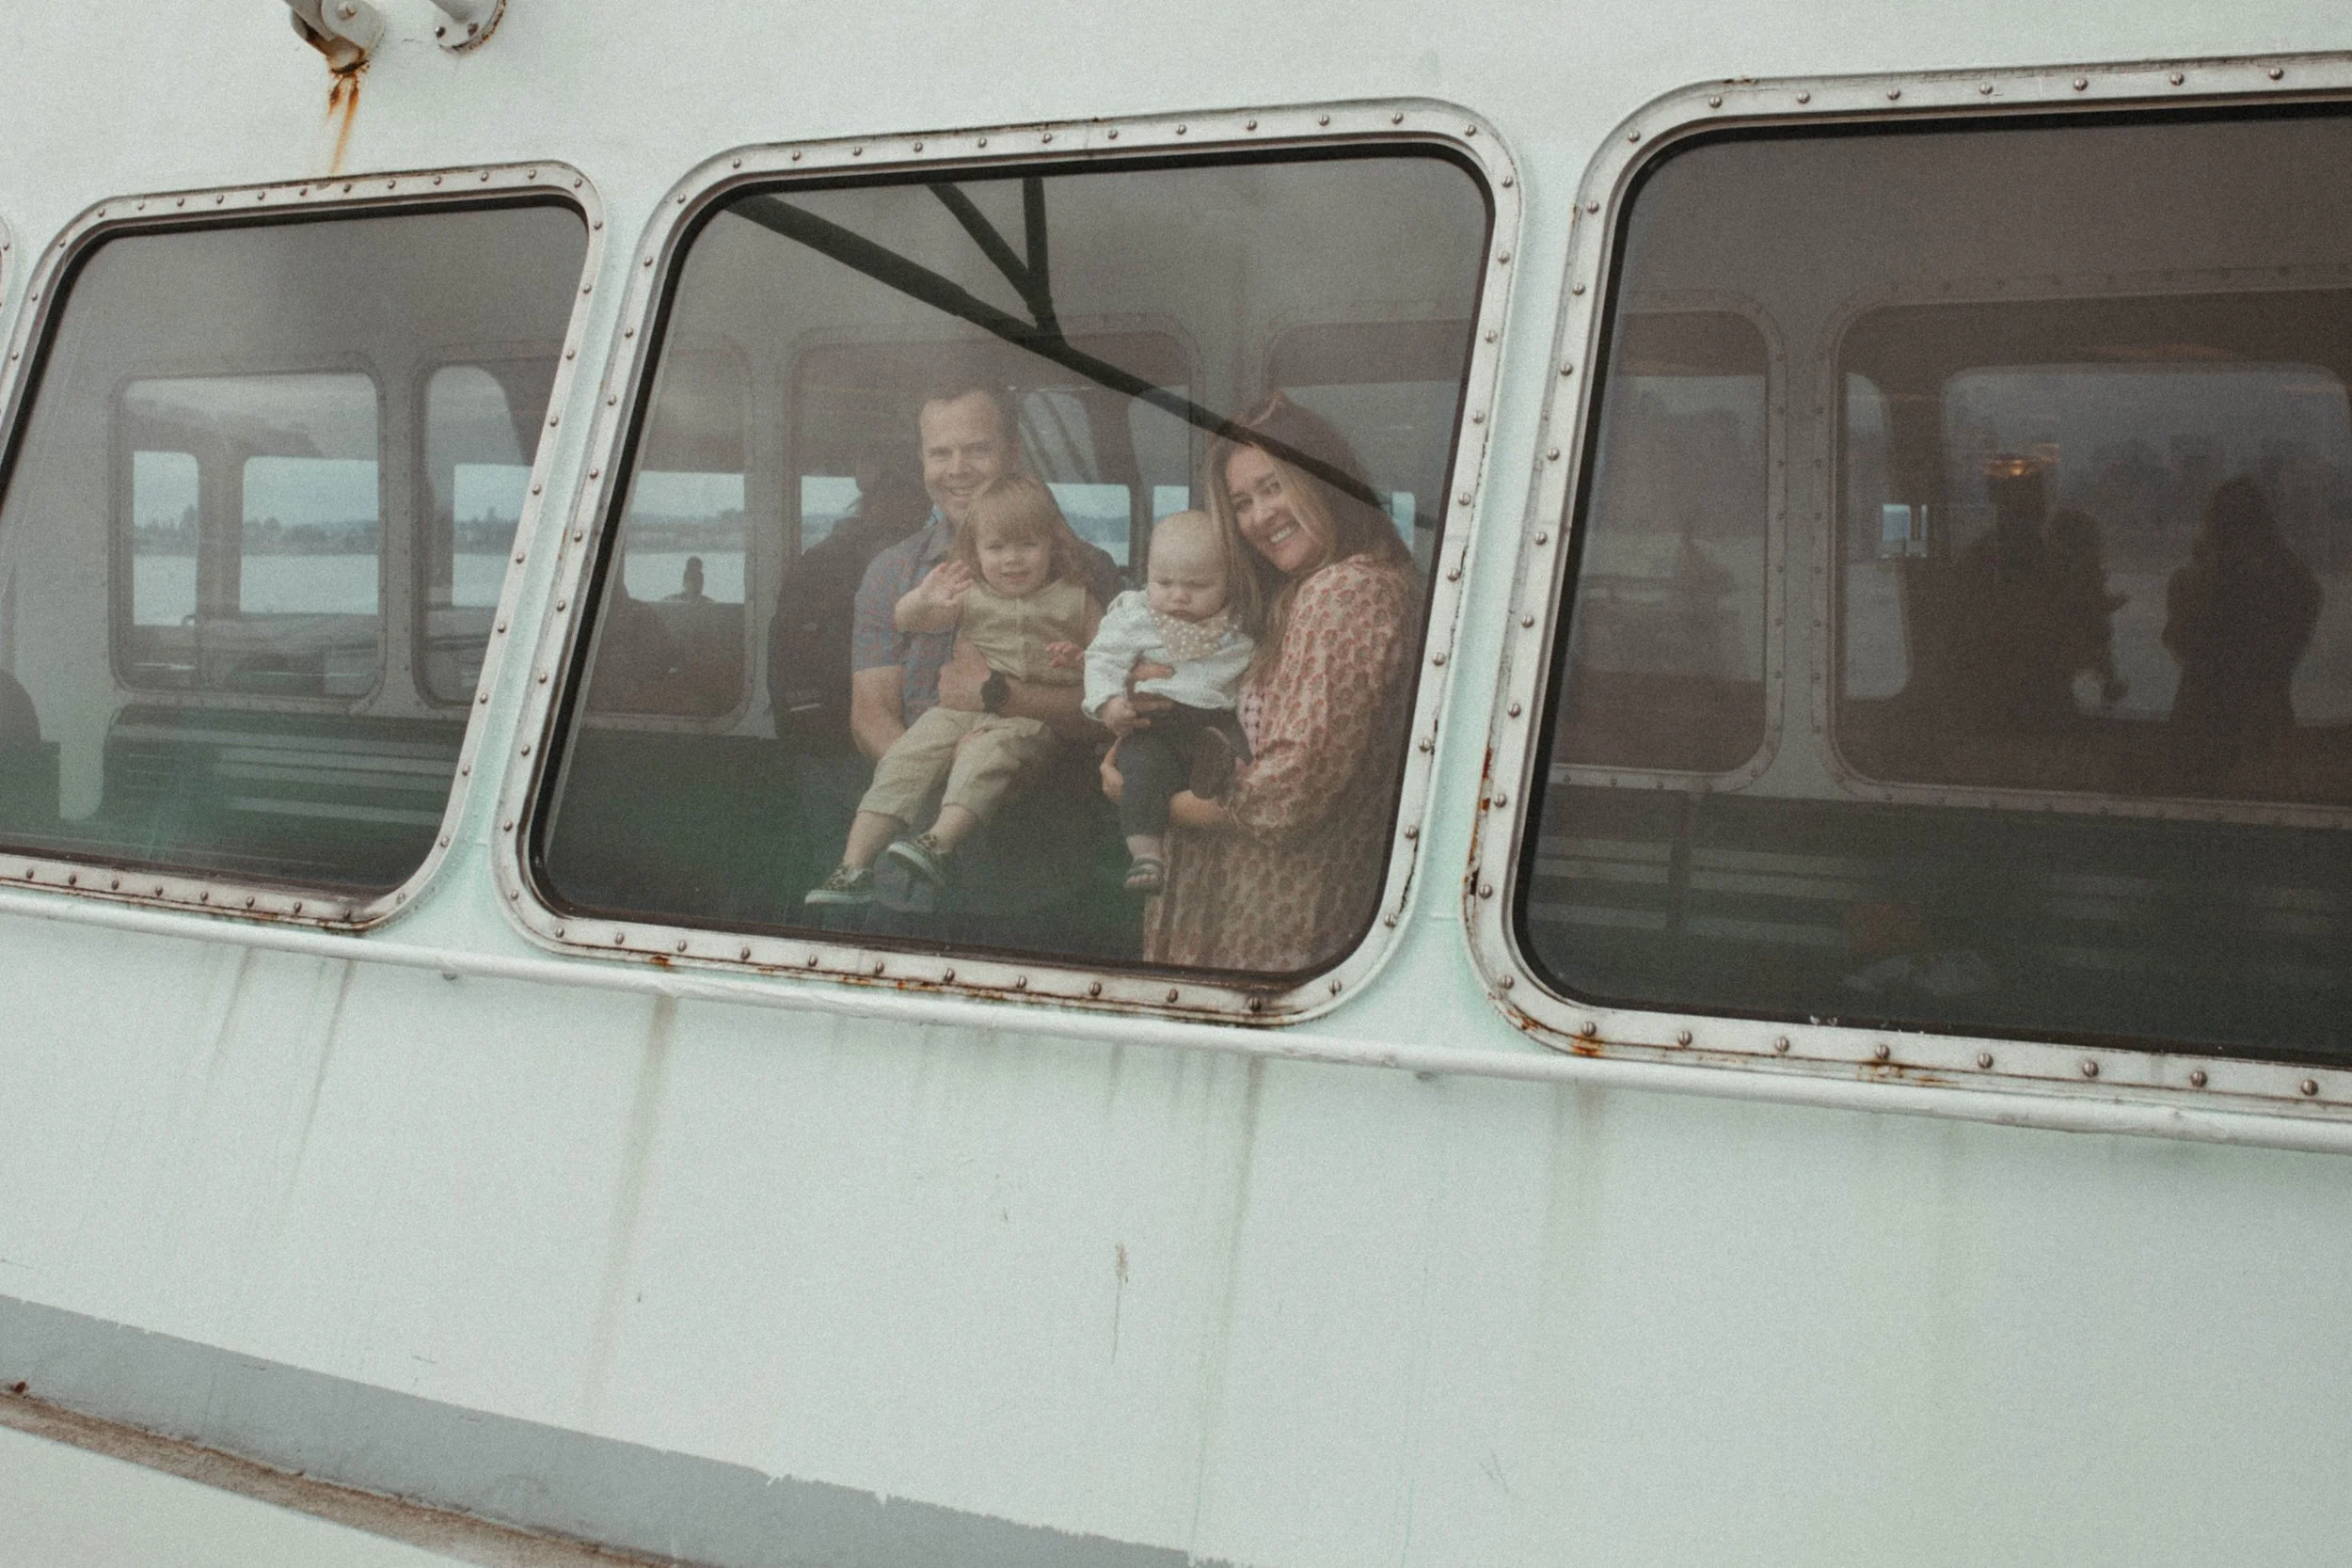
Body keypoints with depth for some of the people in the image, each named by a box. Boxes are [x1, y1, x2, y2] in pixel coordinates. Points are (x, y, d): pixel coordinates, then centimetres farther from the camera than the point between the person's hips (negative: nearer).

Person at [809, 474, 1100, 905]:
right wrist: (922, 600, -15)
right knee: (904, 758, -19)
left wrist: (1079, 658, -6)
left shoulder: (1073, 600, 12)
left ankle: (938, 842, -49)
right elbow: (903, 622, 9)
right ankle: (853, 867, -24)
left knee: (986, 752, -35)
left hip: (1029, 718, -2)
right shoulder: (968, 595, 14)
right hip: (960, 706, 3)